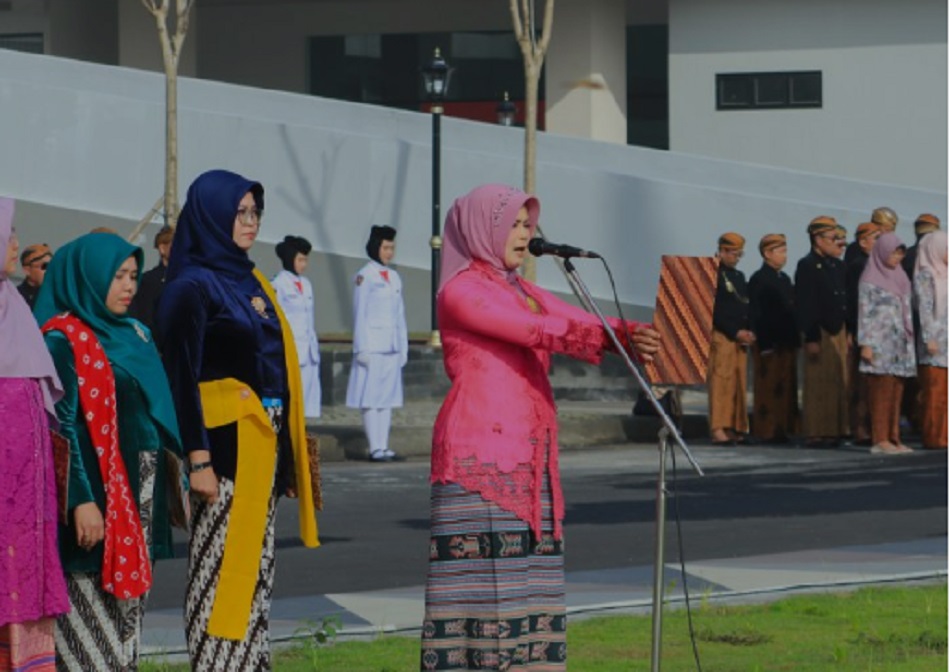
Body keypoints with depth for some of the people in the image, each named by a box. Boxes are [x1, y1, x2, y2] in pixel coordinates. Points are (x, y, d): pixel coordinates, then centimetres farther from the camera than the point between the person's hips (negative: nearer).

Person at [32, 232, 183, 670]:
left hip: (139, 491, 8)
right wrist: (81, 501, -22)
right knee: (89, 613, -7)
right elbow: (62, 424, -15)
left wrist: (171, 483, 15)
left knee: (127, 610, 9)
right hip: (96, 490, -8)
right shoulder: (61, 340, -9)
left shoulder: (135, 336, 15)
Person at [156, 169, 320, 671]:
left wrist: (286, 454, 14)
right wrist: (198, 459, -20)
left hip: (263, 441, 9)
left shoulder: (250, 281, 15)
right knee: (221, 566, -5)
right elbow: (182, 376, -15)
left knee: (255, 566, 10)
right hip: (224, 441, -8)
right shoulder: (193, 287, -10)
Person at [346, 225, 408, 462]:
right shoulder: (364, 277, -4)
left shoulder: (394, 278, 15)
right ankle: (375, 448, -8)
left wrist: (403, 347, 15)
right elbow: (359, 314, -7)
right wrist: (362, 348, -12)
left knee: (388, 396, 6)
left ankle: (384, 446, 8)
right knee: (371, 397, -6)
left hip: (392, 347, 7)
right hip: (372, 344, -7)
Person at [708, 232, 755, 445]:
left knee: (739, 385, 5)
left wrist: (749, 332, 3)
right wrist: (735, 332, -13)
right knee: (721, 383, -12)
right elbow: (714, 310, -10)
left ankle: (736, 429, 7)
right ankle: (719, 430, -16)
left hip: (740, 338, 8)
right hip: (721, 337, -8)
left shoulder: (739, 276, 20)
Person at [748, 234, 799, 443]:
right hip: (769, 341, -8)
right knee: (768, 387, -6)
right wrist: (763, 343, -18)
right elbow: (755, 314, -12)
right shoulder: (759, 280, -6)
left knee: (787, 386, 8)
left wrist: (795, 338, 11)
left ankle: (784, 428, 12)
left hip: (787, 341, 8)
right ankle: (767, 431, -4)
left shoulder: (785, 279, 17)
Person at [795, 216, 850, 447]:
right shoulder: (807, 266, -7)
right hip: (820, 333, -7)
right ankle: (816, 433, -1)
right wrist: (811, 339, -18)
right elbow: (804, 305, -13)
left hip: (839, 331, 7)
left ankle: (835, 430, 13)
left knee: (840, 383, 7)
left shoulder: (837, 265, 15)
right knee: (819, 384, -5)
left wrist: (848, 331, 11)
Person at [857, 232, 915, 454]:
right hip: (880, 343, -6)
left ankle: (893, 438, 5)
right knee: (881, 391, -8)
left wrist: (910, 339, 15)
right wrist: (865, 344, -13)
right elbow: (864, 313, -7)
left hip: (901, 344, 6)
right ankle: (880, 439, -7)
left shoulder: (900, 278, 17)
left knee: (896, 392, 4)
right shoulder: (870, 280, -3)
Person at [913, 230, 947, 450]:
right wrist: (929, 339, -17)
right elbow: (925, 309, -11)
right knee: (935, 392, -8)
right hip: (936, 339, -8)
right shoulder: (925, 275, -5)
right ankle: (933, 437, -8)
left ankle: (943, 435, 5)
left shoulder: (942, 275, 19)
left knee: (945, 392, 4)